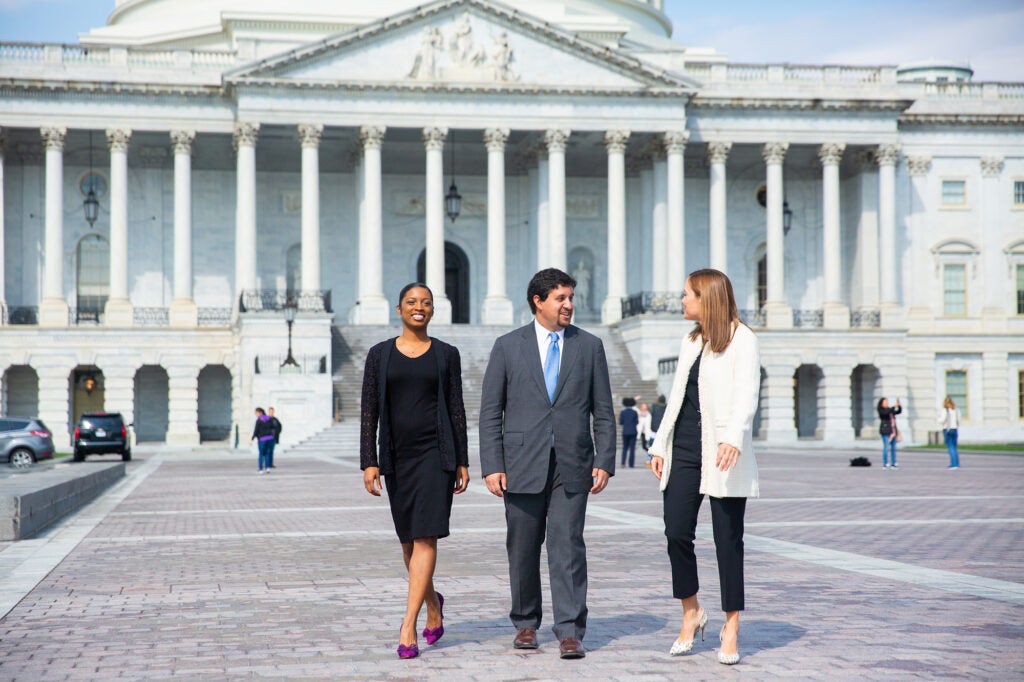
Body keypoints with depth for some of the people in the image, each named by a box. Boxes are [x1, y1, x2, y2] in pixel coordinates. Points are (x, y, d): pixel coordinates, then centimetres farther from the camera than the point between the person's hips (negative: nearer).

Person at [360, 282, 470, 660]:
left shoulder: (446, 354, 4)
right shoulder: (380, 354, 5)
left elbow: (456, 409, 5)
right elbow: (369, 412, 3)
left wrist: (463, 462, 1)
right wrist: (368, 462, -5)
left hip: (435, 453, -2)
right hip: (396, 455, 2)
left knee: (425, 538, -12)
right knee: (409, 540, 11)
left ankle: (408, 628, -14)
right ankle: (433, 602, 37)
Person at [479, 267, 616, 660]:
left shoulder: (589, 346, 8)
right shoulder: (508, 346, 5)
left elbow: (603, 411, 8)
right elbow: (490, 412, 3)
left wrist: (605, 462, -1)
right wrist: (492, 466, -4)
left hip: (572, 466, 0)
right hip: (523, 465, 0)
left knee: (568, 547, -6)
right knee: (523, 549, 8)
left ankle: (570, 632, -3)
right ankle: (526, 624, 23)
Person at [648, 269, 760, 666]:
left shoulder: (741, 340, -5)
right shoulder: (691, 341, 17)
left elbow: (746, 394, -17)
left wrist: (734, 438, -32)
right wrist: (660, 445, 15)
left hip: (722, 455, -6)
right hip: (684, 451, 6)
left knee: (728, 540, 0)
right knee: (676, 533, 0)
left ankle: (731, 627, 10)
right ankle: (691, 614, 17)